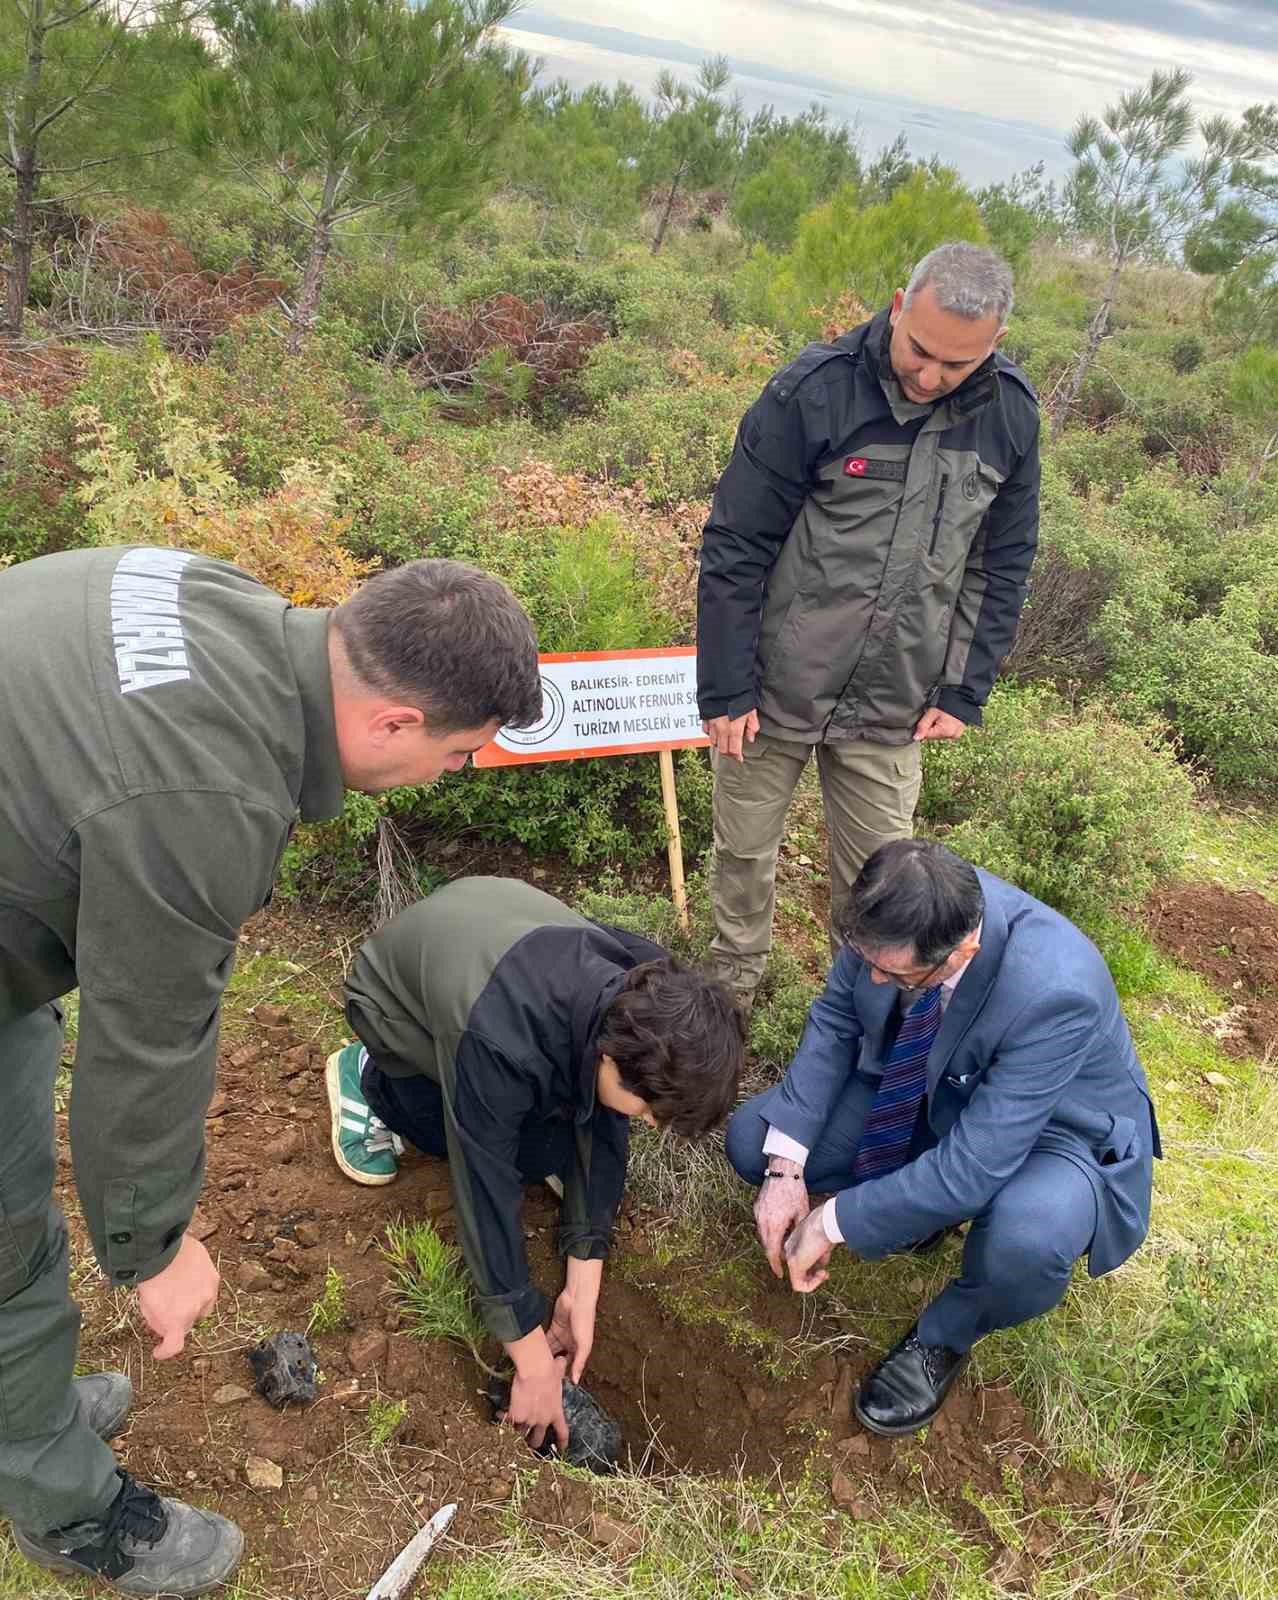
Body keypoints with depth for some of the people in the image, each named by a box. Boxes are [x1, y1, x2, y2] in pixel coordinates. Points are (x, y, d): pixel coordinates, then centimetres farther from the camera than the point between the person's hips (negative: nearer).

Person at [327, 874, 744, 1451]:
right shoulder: (500, 1046, -44)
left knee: (591, 1125, -9)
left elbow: (603, 1132, -16)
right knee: (540, 1149, -12)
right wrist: (534, 1364, -25)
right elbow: (486, 1193, -34)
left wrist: (582, 1291, -14)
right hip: (396, 998, -4)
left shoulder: (645, 996, -27)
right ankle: (372, 1079, 4)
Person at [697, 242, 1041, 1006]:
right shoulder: (814, 389, -15)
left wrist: (965, 692, 2)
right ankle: (733, 982, 38)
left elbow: (1004, 565, 7)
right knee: (745, 850, 13)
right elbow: (734, 548, -12)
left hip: (894, 709, 2)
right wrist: (726, 689, -11)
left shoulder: (1011, 413, -3)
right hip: (775, 688, -2)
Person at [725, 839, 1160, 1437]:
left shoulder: (1056, 992, -40)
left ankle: (945, 1336, -4)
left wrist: (834, 1222, -27)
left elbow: (972, 1165, -37)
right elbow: (835, 1018, -10)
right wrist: (787, 1168, -18)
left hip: (1049, 1130, -5)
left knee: (1025, 1243, -38)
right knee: (752, 1137, -7)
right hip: (925, 1092, 5)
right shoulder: (895, 915, -25)